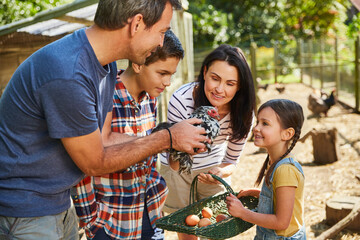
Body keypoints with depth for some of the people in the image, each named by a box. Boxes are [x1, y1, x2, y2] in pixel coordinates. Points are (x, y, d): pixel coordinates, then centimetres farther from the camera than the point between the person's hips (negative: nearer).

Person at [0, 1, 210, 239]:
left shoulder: (106, 65, 0)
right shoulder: (68, 75, -31)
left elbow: (105, 138, 4)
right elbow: (95, 163, -19)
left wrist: (184, 140, 2)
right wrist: (168, 138, -11)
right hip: (24, 213, -8)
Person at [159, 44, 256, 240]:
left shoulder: (243, 113, -21)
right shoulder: (181, 100, -31)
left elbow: (231, 161, -6)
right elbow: (174, 164, -28)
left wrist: (222, 172, -29)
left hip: (214, 168, 2)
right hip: (178, 171, -2)